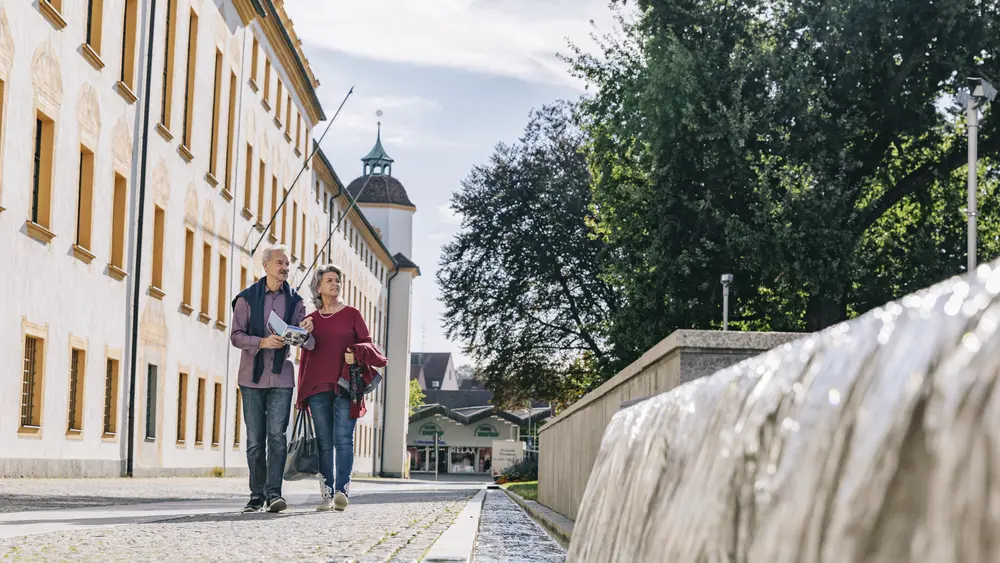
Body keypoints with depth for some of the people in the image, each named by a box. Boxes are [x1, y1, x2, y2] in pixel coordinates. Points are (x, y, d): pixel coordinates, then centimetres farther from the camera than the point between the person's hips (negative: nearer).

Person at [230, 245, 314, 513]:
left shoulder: (294, 301, 8)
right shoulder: (247, 298, 4)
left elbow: (308, 344, 4)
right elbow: (237, 336, -4)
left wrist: (305, 332, -20)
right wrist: (263, 342, -20)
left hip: (281, 378, 0)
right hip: (252, 377, 0)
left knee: (277, 435, -11)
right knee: (255, 440, 3)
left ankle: (273, 493, -14)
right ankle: (257, 495, 10)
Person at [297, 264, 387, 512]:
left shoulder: (352, 314, 10)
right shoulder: (311, 320, 15)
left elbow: (368, 344, 8)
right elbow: (305, 357, 17)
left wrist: (357, 353, -15)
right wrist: (302, 394, 13)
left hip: (346, 386, -2)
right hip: (318, 387, 2)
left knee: (343, 438, -12)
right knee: (324, 442, 0)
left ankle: (342, 490, -20)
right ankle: (327, 494, 0)